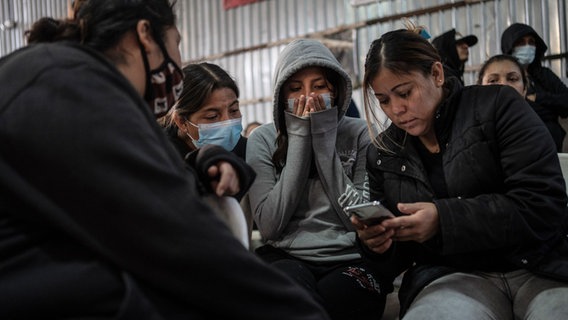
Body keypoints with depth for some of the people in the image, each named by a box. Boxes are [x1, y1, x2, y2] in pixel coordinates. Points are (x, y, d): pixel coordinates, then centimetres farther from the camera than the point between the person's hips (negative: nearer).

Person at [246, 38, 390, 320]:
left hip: (351, 261, 0)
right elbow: (269, 225, -7)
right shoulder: (263, 139, 4)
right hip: (285, 258, 0)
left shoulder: (359, 133, 3)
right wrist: (299, 139, -8)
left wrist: (324, 139, -9)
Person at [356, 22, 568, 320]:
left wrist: (443, 219, -17)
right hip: (450, 278, 3)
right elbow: (396, 252, 17)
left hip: (539, 266, -2)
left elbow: (544, 205, -10)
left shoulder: (497, 106, 1)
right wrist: (376, 243, -8)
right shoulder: (382, 154, 12)